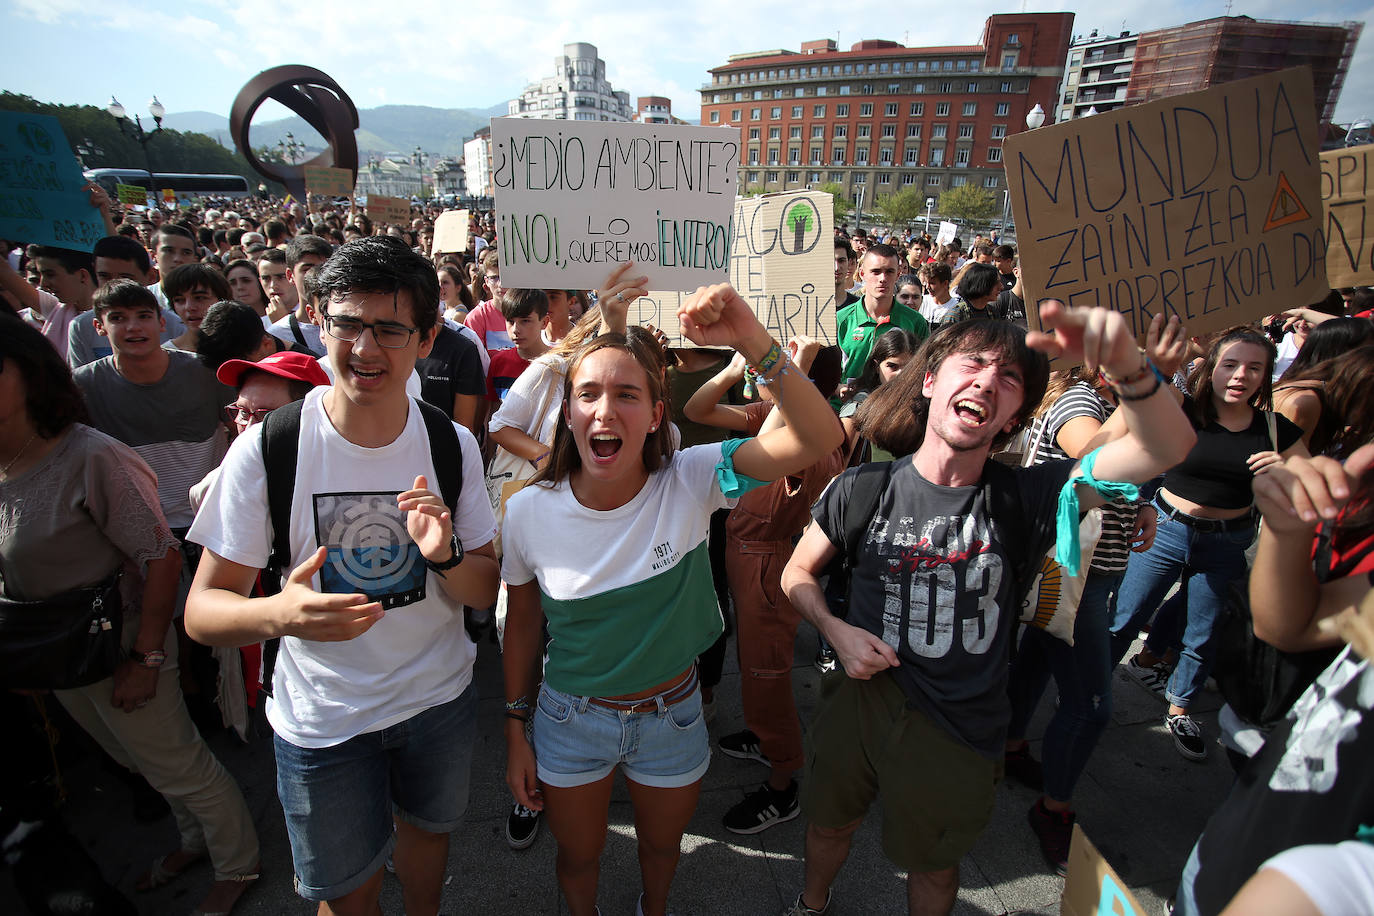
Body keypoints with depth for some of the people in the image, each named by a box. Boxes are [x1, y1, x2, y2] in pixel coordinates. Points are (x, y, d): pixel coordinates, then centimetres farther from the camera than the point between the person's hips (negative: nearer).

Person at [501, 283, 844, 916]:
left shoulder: (689, 483, -22)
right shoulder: (528, 513, -19)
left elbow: (818, 437, -34)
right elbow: (523, 622, -3)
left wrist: (754, 341, -47)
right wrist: (515, 731, 4)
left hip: (671, 718, 1)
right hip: (570, 720, 0)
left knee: (662, 844, 30)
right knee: (578, 857, 25)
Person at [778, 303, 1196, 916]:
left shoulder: (1023, 497, -14)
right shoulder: (863, 491, -12)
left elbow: (1168, 445, -26)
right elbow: (798, 573, 2)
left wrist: (1123, 363, -45)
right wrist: (836, 629, -16)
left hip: (960, 733, 0)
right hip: (860, 701, 1)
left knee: (933, 866, 24)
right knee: (829, 823, 26)